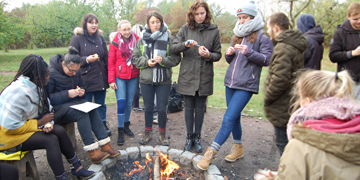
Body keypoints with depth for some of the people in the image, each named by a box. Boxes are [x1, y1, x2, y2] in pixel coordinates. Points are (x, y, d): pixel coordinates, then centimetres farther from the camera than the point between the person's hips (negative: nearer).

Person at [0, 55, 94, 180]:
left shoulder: (35, 86, 0)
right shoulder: (17, 92, -27)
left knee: (59, 131, -10)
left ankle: (76, 166, 2)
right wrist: (40, 122, -20)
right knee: (51, 140, -24)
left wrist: (48, 124, -15)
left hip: (27, 124, 8)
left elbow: (46, 110, 5)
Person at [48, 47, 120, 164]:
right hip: (57, 107, -7)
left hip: (74, 101, 7)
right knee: (81, 113, -32)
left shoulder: (75, 71, 7)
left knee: (93, 109, -21)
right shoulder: (51, 72, -16)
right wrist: (67, 94, -27)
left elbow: (81, 85, 19)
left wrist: (81, 91, -5)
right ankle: (93, 152, -30)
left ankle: (105, 146, -21)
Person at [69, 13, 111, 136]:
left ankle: (103, 125, 29)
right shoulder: (77, 39, -3)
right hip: (85, 79, -4)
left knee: (101, 105, 14)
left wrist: (109, 76, 9)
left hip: (101, 78, 4)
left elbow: (106, 58, 13)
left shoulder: (100, 39, 11)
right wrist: (86, 59, -20)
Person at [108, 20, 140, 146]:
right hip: (120, 77, -2)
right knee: (121, 102, -6)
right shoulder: (115, 43, 0)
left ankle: (126, 125, 28)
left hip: (134, 77, 2)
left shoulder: (137, 40, 3)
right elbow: (111, 63, 1)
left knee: (129, 103, 10)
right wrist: (111, 80, -4)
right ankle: (120, 131, 6)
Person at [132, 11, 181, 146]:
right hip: (146, 79, 2)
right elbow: (135, 58, 6)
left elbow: (176, 58, -4)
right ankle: (148, 132, 34)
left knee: (162, 108, 8)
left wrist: (162, 60, -20)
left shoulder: (169, 38, -2)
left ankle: (162, 134, 29)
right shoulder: (142, 40, 6)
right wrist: (146, 61, -12)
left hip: (163, 80, -2)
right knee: (148, 108, 15)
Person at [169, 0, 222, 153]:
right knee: (189, 107, 11)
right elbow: (172, 48, -1)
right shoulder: (185, 29, 2)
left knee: (200, 108, 11)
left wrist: (209, 55, -17)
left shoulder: (214, 30, 1)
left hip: (204, 77, 0)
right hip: (187, 76, 0)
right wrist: (185, 44, -20)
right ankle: (189, 137, 28)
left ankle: (197, 137, 29)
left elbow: (218, 54, 4)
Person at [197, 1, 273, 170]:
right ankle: (238, 147, 32)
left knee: (229, 118, -11)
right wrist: (229, 53, -2)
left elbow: (267, 60, -7)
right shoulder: (237, 36, 16)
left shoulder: (262, 37, -3)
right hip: (230, 81, 7)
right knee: (235, 117, 14)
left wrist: (248, 52, -20)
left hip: (246, 85, -7)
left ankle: (211, 152, -3)